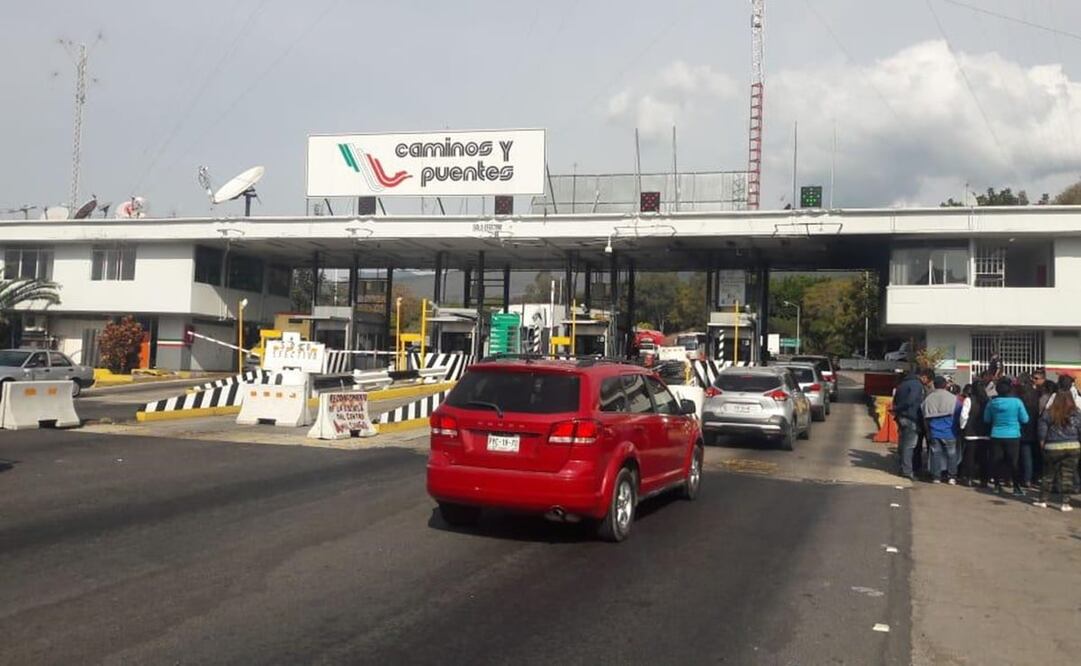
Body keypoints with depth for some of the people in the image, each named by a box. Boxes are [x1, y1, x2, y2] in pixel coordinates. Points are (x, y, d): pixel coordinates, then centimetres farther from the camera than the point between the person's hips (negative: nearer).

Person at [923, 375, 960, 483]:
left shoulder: (928, 399, 2)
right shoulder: (953, 398, -6)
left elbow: (925, 418, 7)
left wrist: (928, 431, 17)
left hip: (934, 432, 2)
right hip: (948, 432, -2)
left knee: (935, 453, 6)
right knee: (951, 453, 7)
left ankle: (936, 477, 6)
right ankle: (951, 477, 8)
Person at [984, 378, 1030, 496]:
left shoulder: (992, 402, -3)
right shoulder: (1017, 402, -11)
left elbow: (987, 419, 8)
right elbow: (1025, 419, -3)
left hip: (996, 436, 2)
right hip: (1013, 436, -2)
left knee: (996, 461, 10)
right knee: (1013, 462, 2)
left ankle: (997, 485, 17)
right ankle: (1016, 488, 3)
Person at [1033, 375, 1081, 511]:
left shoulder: (1048, 413, -3)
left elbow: (1042, 430, -3)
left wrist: (1042, 444, 8)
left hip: (1053, 448, 0)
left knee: (1048, 474, 10)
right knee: (1067, 475, 4)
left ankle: (1043, 500, 15)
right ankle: (1065, 502, 4)